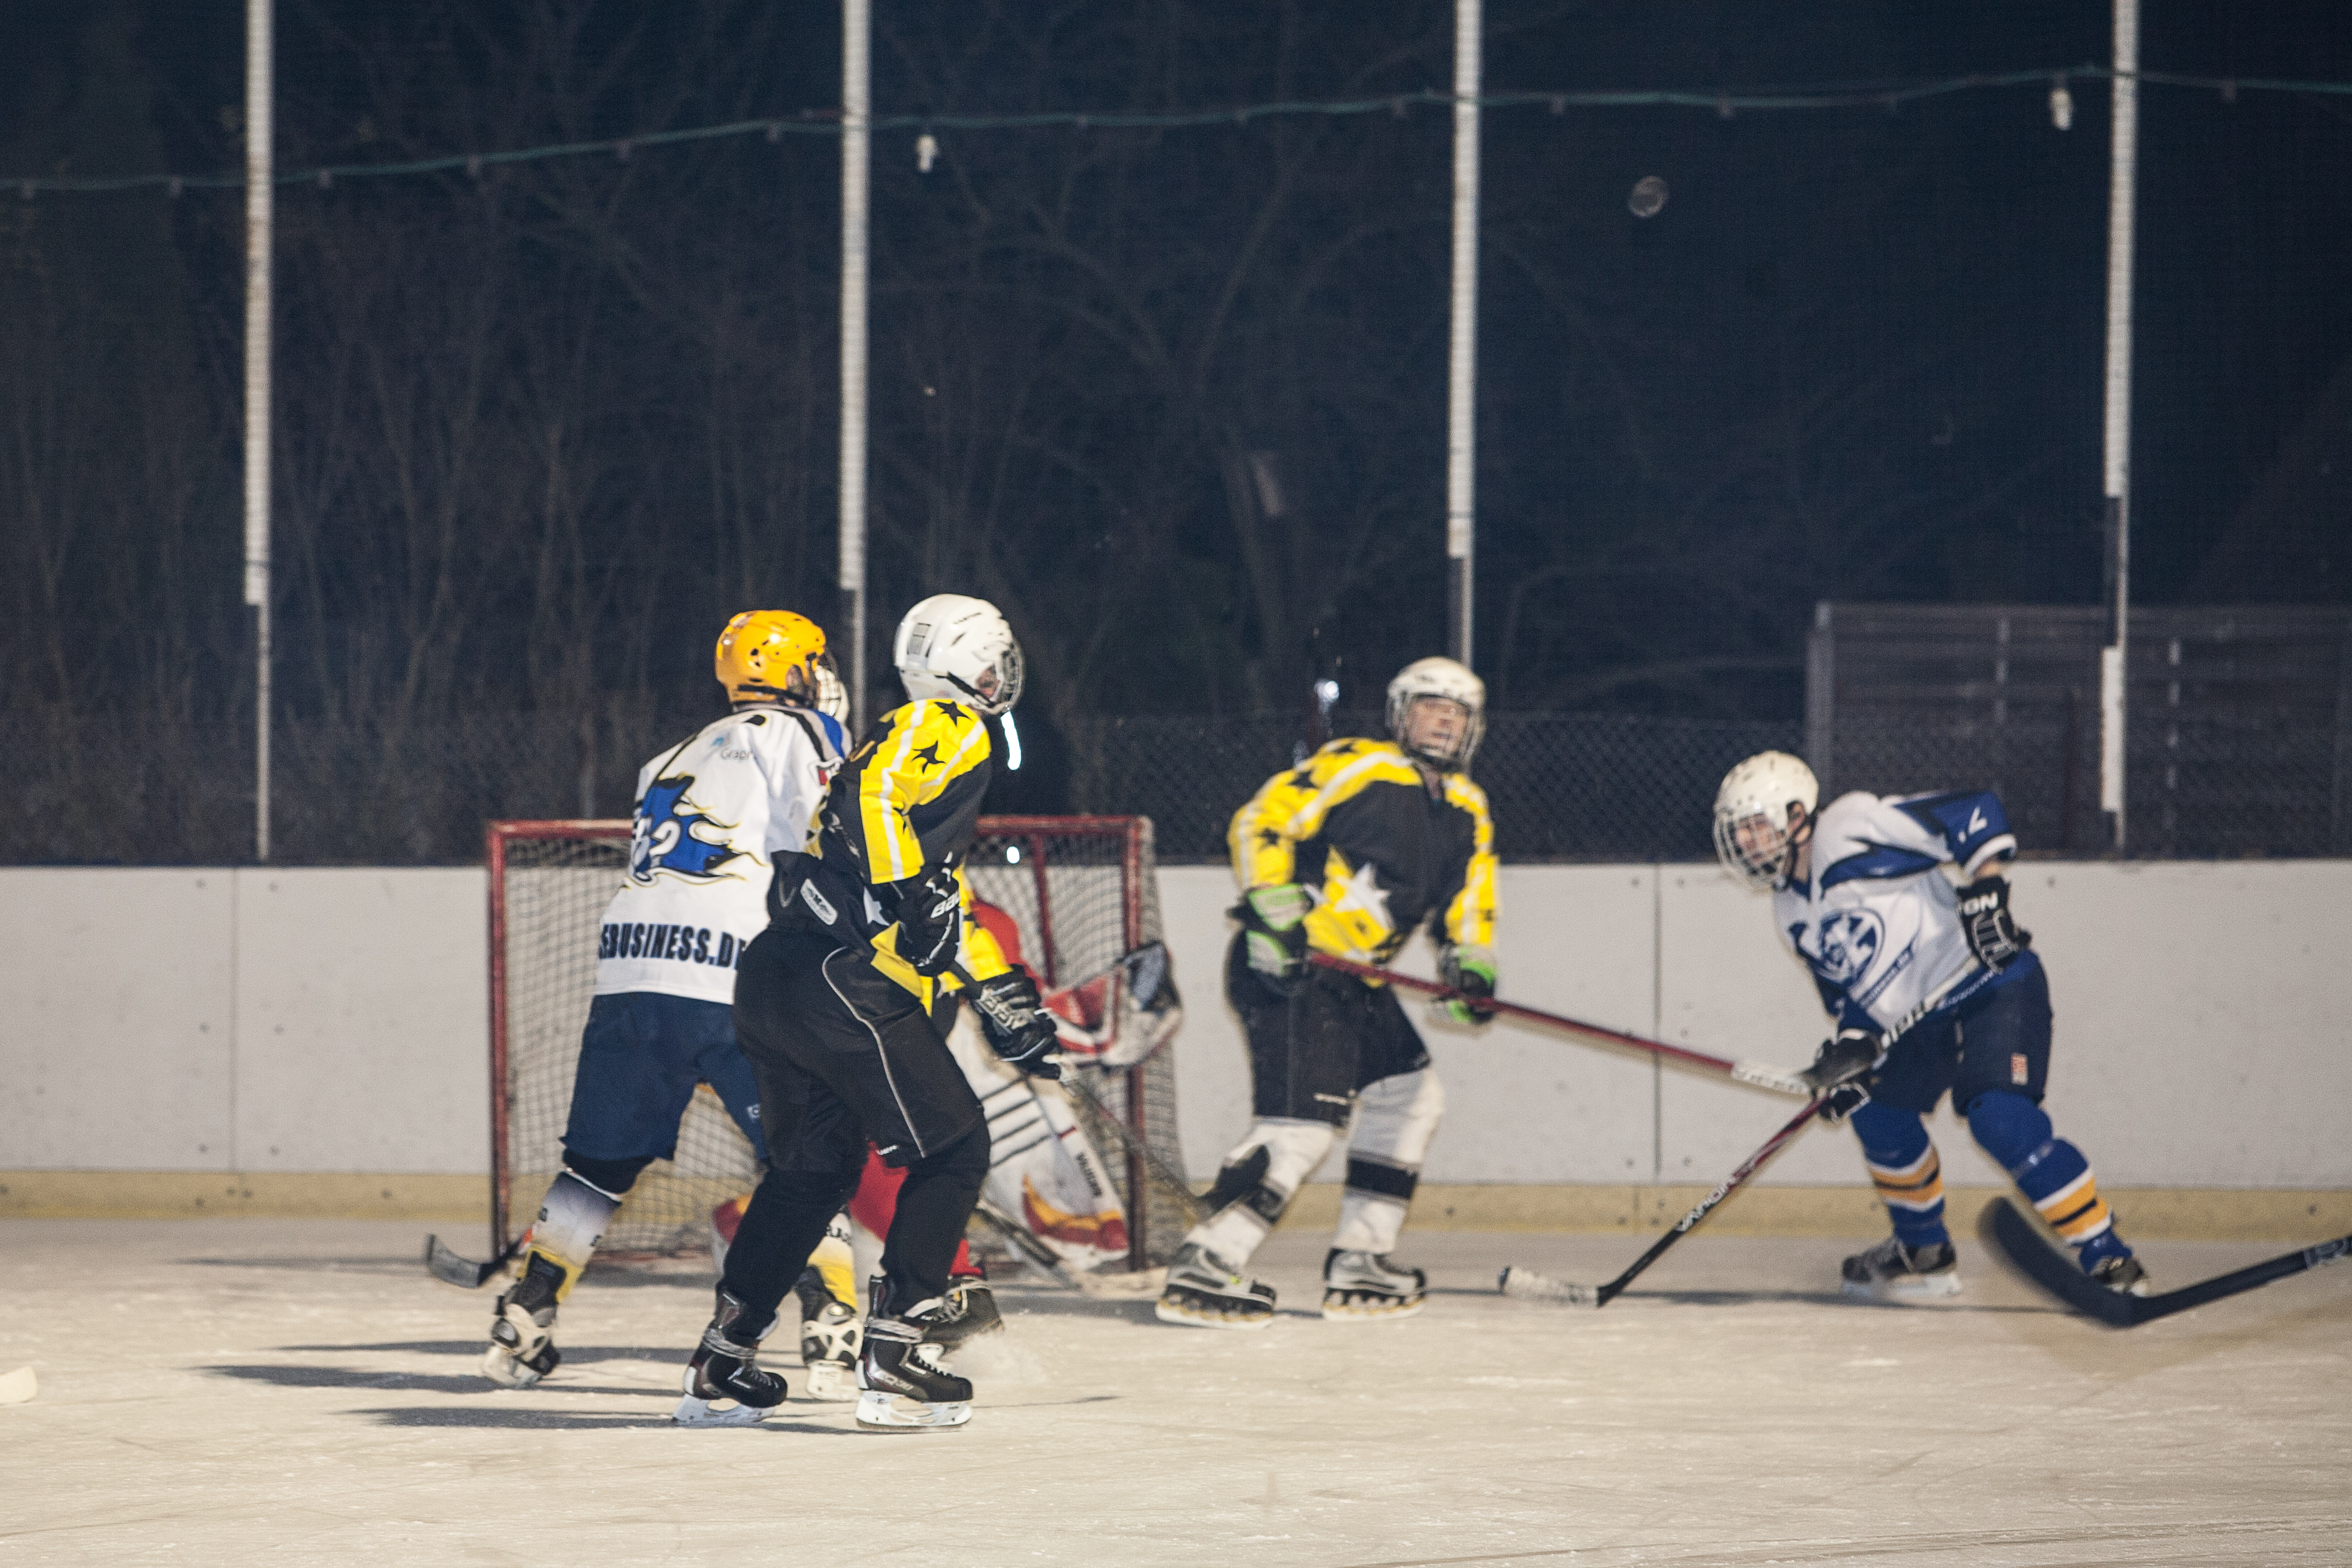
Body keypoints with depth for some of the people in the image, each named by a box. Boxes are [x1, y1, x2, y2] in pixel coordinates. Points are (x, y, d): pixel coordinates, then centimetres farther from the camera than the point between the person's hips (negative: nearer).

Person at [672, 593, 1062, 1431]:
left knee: (815, 1169, 20)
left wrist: (1004, 998, 34)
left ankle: (719, 1368, 20)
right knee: (954, 1150, -1)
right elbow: (873, 798, -22)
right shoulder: (945, 733, -1)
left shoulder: (902, 740, 29)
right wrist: (911, 897, -25)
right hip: (839, 981, -10)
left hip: (776, 984, 10)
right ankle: (894, 1357, -7)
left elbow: (949, 906, 35)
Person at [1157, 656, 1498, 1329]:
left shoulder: (1467, 811, 15)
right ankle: (1201, 1270, -24)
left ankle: (1358, 1263, 23)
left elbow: (1467, 905, 15)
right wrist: (1274, 907, -26)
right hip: (1287, 969, -10)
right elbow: (1260, 821, -15)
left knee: (1410, 1098, 17)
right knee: (1304, 1121, -20)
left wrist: (1470, 969, -5)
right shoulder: (1357, 769, -9)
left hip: (1355, 983, 10)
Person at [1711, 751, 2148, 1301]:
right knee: (1879, 1112, 16)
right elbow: (1845, 989, 17)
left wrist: (1985, 892, -29)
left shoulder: (1851, 830, -18)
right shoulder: (1794, 915, 10)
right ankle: (1924, 1252, 37)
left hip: (1994, 983, -10)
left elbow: (1975, 812, -20)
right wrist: (1850, 1049, -2)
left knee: (2001, 1120, -24)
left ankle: (2107, 1260, -21)